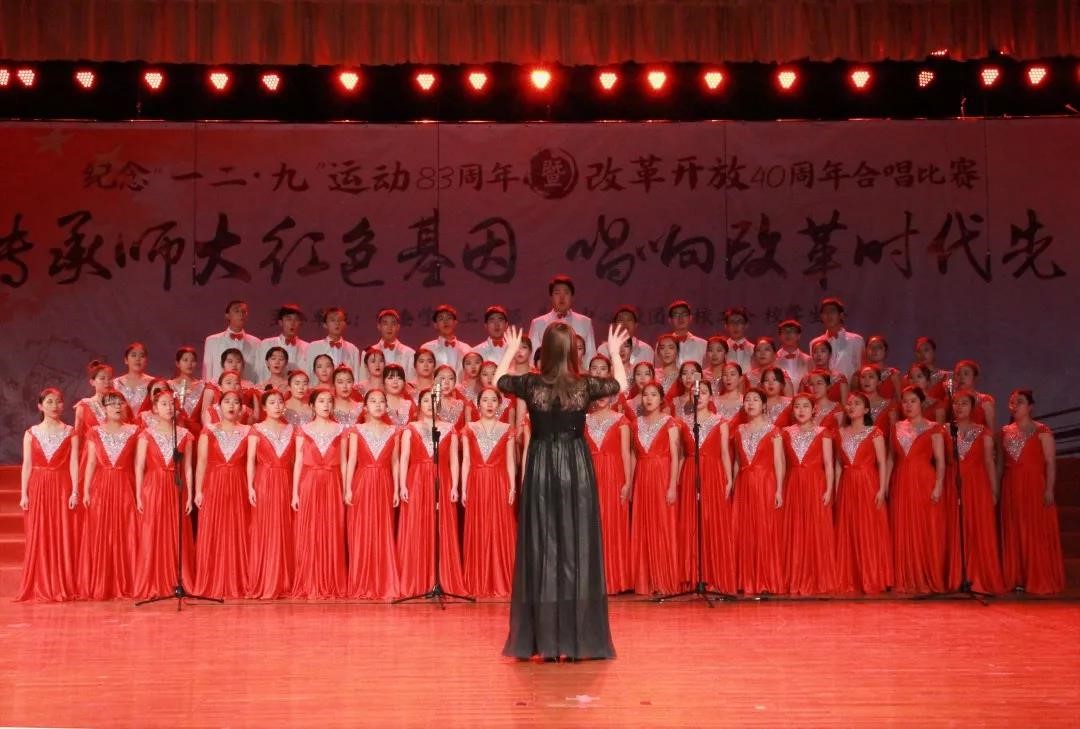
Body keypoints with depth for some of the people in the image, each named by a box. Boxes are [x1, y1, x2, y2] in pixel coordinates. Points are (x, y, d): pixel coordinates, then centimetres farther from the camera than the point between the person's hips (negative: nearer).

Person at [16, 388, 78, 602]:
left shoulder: (70, 432, 4)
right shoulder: (31, 433, 7)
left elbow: (74, 463, -1)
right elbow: (27, 465, 5)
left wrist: (74, 491, -9)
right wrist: (23, 493, -1)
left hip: (62, 486, -1)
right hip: (38, 487, 1)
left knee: (63, 535, -1)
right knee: (39, 537, 1)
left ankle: (63, 586, 5)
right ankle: (40, 587, 9)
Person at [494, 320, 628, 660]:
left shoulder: (531, 385, -7)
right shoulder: (585, 386, -7)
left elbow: (498, 380, 14)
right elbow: (621, 384, 13)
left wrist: (511, 349, 28)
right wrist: (614, 351, 27)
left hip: (541, 469, 0)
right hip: (576, 469, 0)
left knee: (541, 549, 5)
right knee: (577, 549, 5)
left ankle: (545, 641, 6)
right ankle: (577, 640, 7)